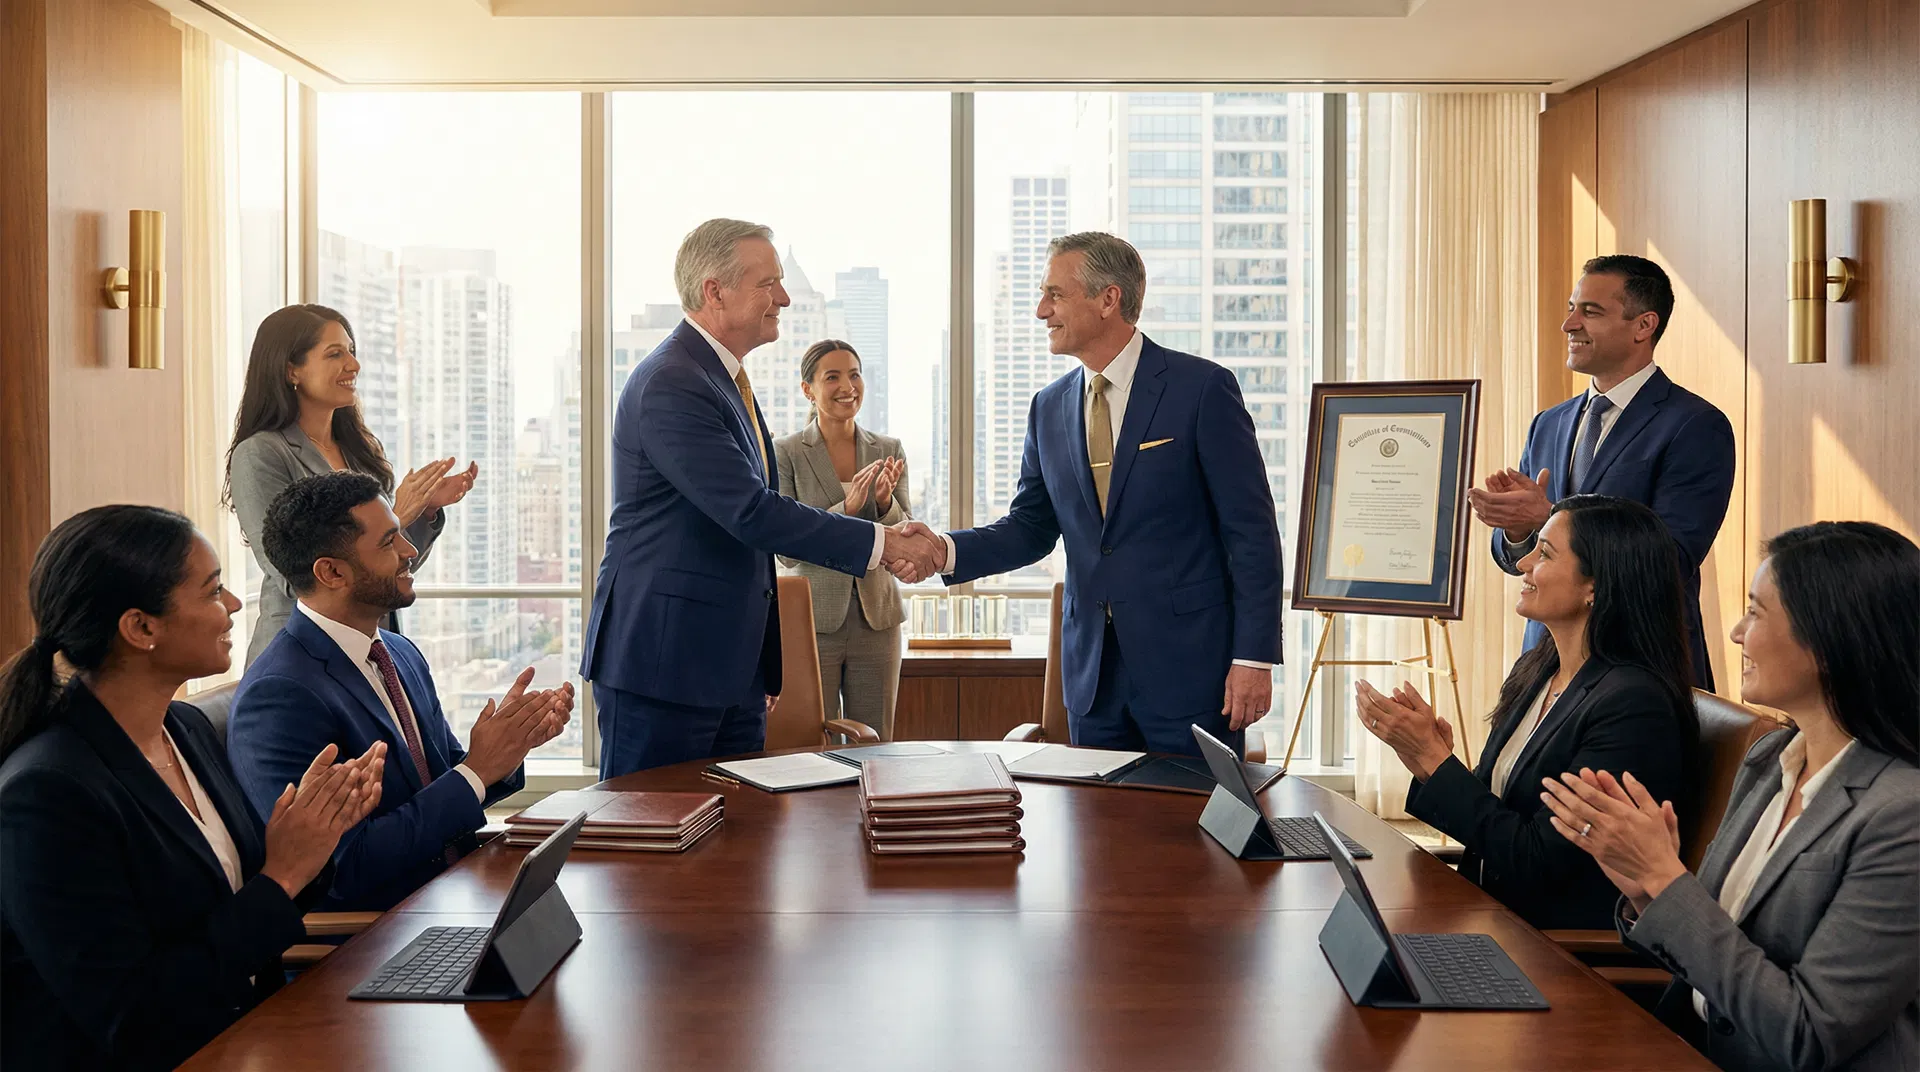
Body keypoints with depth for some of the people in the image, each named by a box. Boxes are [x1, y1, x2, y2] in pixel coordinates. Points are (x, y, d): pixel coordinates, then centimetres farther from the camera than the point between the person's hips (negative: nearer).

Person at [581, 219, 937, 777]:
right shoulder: (669, 384, -17)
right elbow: (752, 512, -24)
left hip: (732, 667, 10)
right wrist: (878, 542, -18)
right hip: (662, 664, -9)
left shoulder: (726, 380, 16)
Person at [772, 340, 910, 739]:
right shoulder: (786, 452, -4)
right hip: (813, 620, -3)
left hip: (877, 620, 3)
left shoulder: (888, 450, 6)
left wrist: (885, 502, -17)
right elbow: (786, 550, -9)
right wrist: (846, 508, -22)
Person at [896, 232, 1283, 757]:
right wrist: (946, 550, -6)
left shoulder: (1202, 388, -7)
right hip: (1093, 671, 5)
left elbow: (1252, 532, -8)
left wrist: (1254, 656, -13)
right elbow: (1030, 528, 13)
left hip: (1189, 661, -5)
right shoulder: (1050, 408, 10)